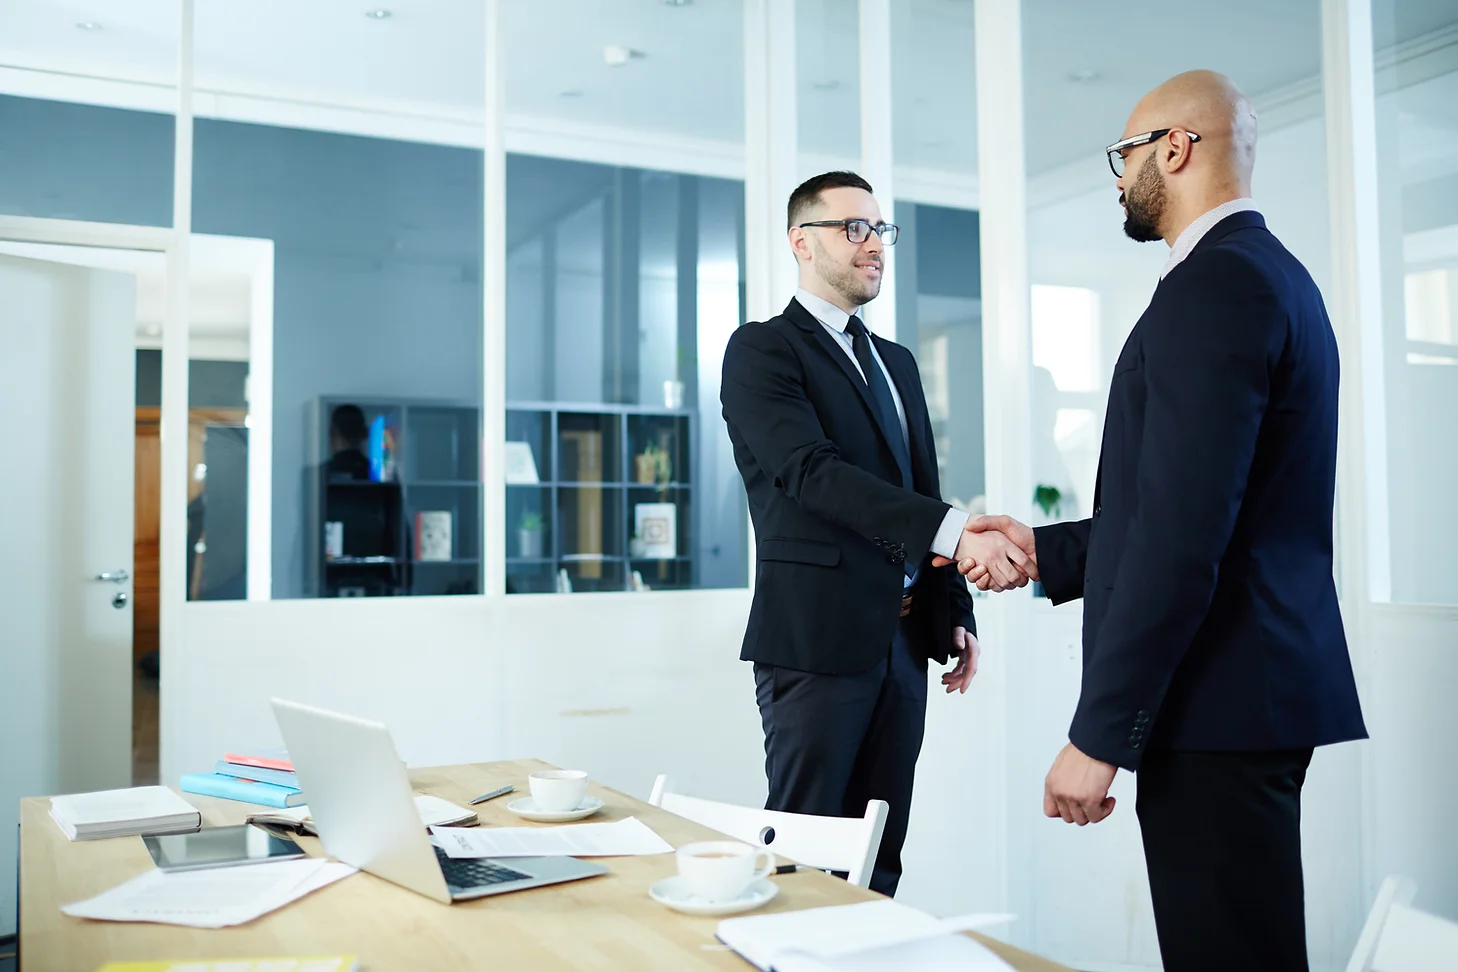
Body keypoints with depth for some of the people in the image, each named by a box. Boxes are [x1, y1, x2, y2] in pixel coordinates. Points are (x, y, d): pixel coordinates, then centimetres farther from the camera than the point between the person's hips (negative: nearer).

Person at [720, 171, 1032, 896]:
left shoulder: (897, 362, 20)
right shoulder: (762, 349, -5)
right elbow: (813, 472, -19)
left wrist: (955, 610, 13)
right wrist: (954, 532, -27)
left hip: (903, 642, 7)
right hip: (817, 639, -7)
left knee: (879, 861, 11)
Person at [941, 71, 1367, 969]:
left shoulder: (1213, 285, -16)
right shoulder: (1272, 274, 16)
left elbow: (1182, 534, -23)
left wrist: (1099, 732, -20)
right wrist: (1048, 550, 19)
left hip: (1219, 703, -10)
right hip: (1259, 688, 10)